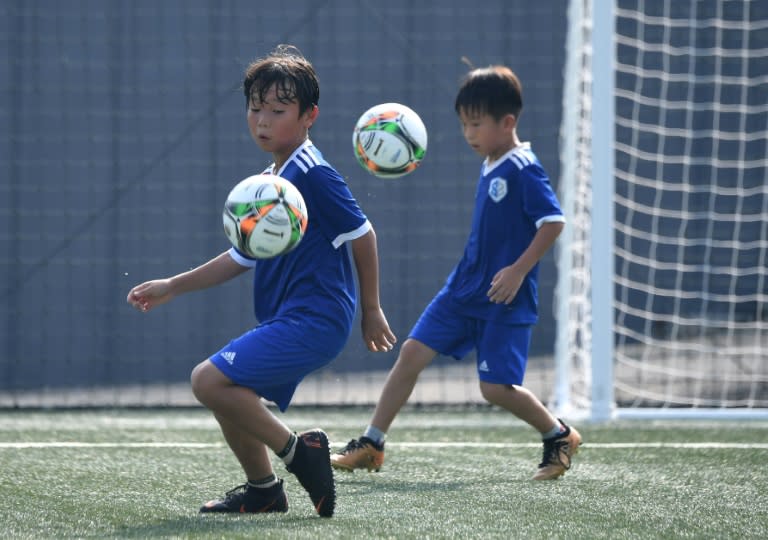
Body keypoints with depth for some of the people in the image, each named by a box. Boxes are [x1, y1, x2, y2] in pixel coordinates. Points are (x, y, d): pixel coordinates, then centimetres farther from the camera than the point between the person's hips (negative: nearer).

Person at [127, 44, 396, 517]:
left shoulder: (313, 174, -12)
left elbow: (362, 234, -9)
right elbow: (241, 258, 24)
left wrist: (371, 310, -3)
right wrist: (171, 287, 23)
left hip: (312, 322, -10)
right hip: (285, 321, 10)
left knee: (210, 380, -18)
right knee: (228, 396, 16)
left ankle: (299, 451, -11)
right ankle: (263, 489, 28)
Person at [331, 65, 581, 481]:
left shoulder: (523, 170, -16)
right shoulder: (489, 166, 10)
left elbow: (553, 222, -20)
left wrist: (519, 270, -23)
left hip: (504, 299, -8)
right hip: (463, 289, 8)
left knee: (496, 387, -9)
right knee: (412, 353, 1)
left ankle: (559, 437, 16)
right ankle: (370, 445, 5)